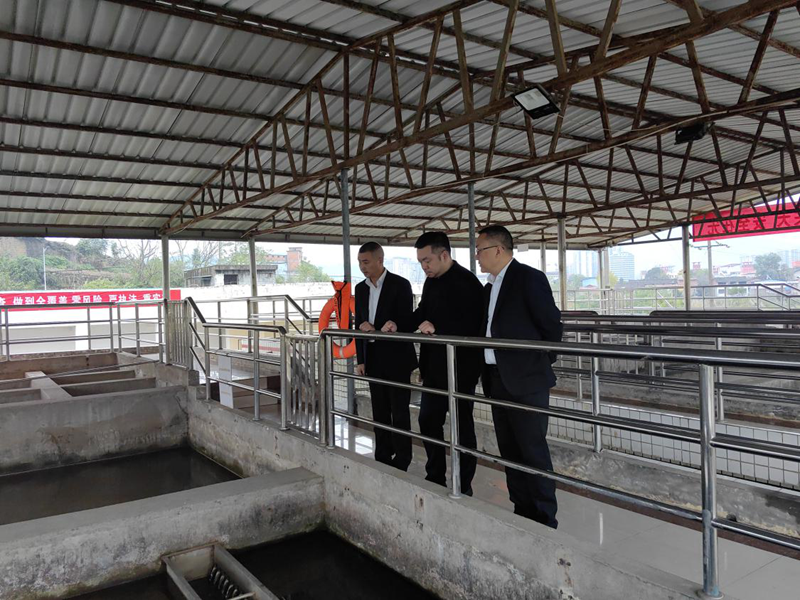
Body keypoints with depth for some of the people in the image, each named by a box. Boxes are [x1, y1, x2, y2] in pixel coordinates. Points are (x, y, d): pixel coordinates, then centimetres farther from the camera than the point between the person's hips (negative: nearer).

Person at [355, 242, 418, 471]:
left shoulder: (400, 285, -9)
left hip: (396, 358, -5)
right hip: (374, 359, 6)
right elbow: (360, 325, 11)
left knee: (399, 411, 2)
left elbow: (405, 322, -13)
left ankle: (401, 461, 12)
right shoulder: (361, 288, 9)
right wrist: (360, 359, 6)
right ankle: (382, 457, 22)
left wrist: (375, 330, -17)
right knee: (379, 411, 11)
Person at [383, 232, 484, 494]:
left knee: (462, 424, 5)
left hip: (460, 367, -8)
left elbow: (472, 325, -22)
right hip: (434, 365, 8)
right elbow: (423, 312, 19)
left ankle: (463, 486, 19)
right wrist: (400, 325, 2)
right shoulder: (431, 281, 9)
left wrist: (436, 328, -28)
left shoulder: (466, 282, -16)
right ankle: (435, 477, 31)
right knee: (428, 420, 15)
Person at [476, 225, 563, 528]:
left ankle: (544, 519, 10)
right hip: (497, 379, 9)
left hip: (526, 379, -9)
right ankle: (522, 511, 26)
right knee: (509, 449, 14)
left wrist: (542, 362, -3)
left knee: (533, 450, -2)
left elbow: (552, 324, -11)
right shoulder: (490, 287, 16)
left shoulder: (529, 278, -10)